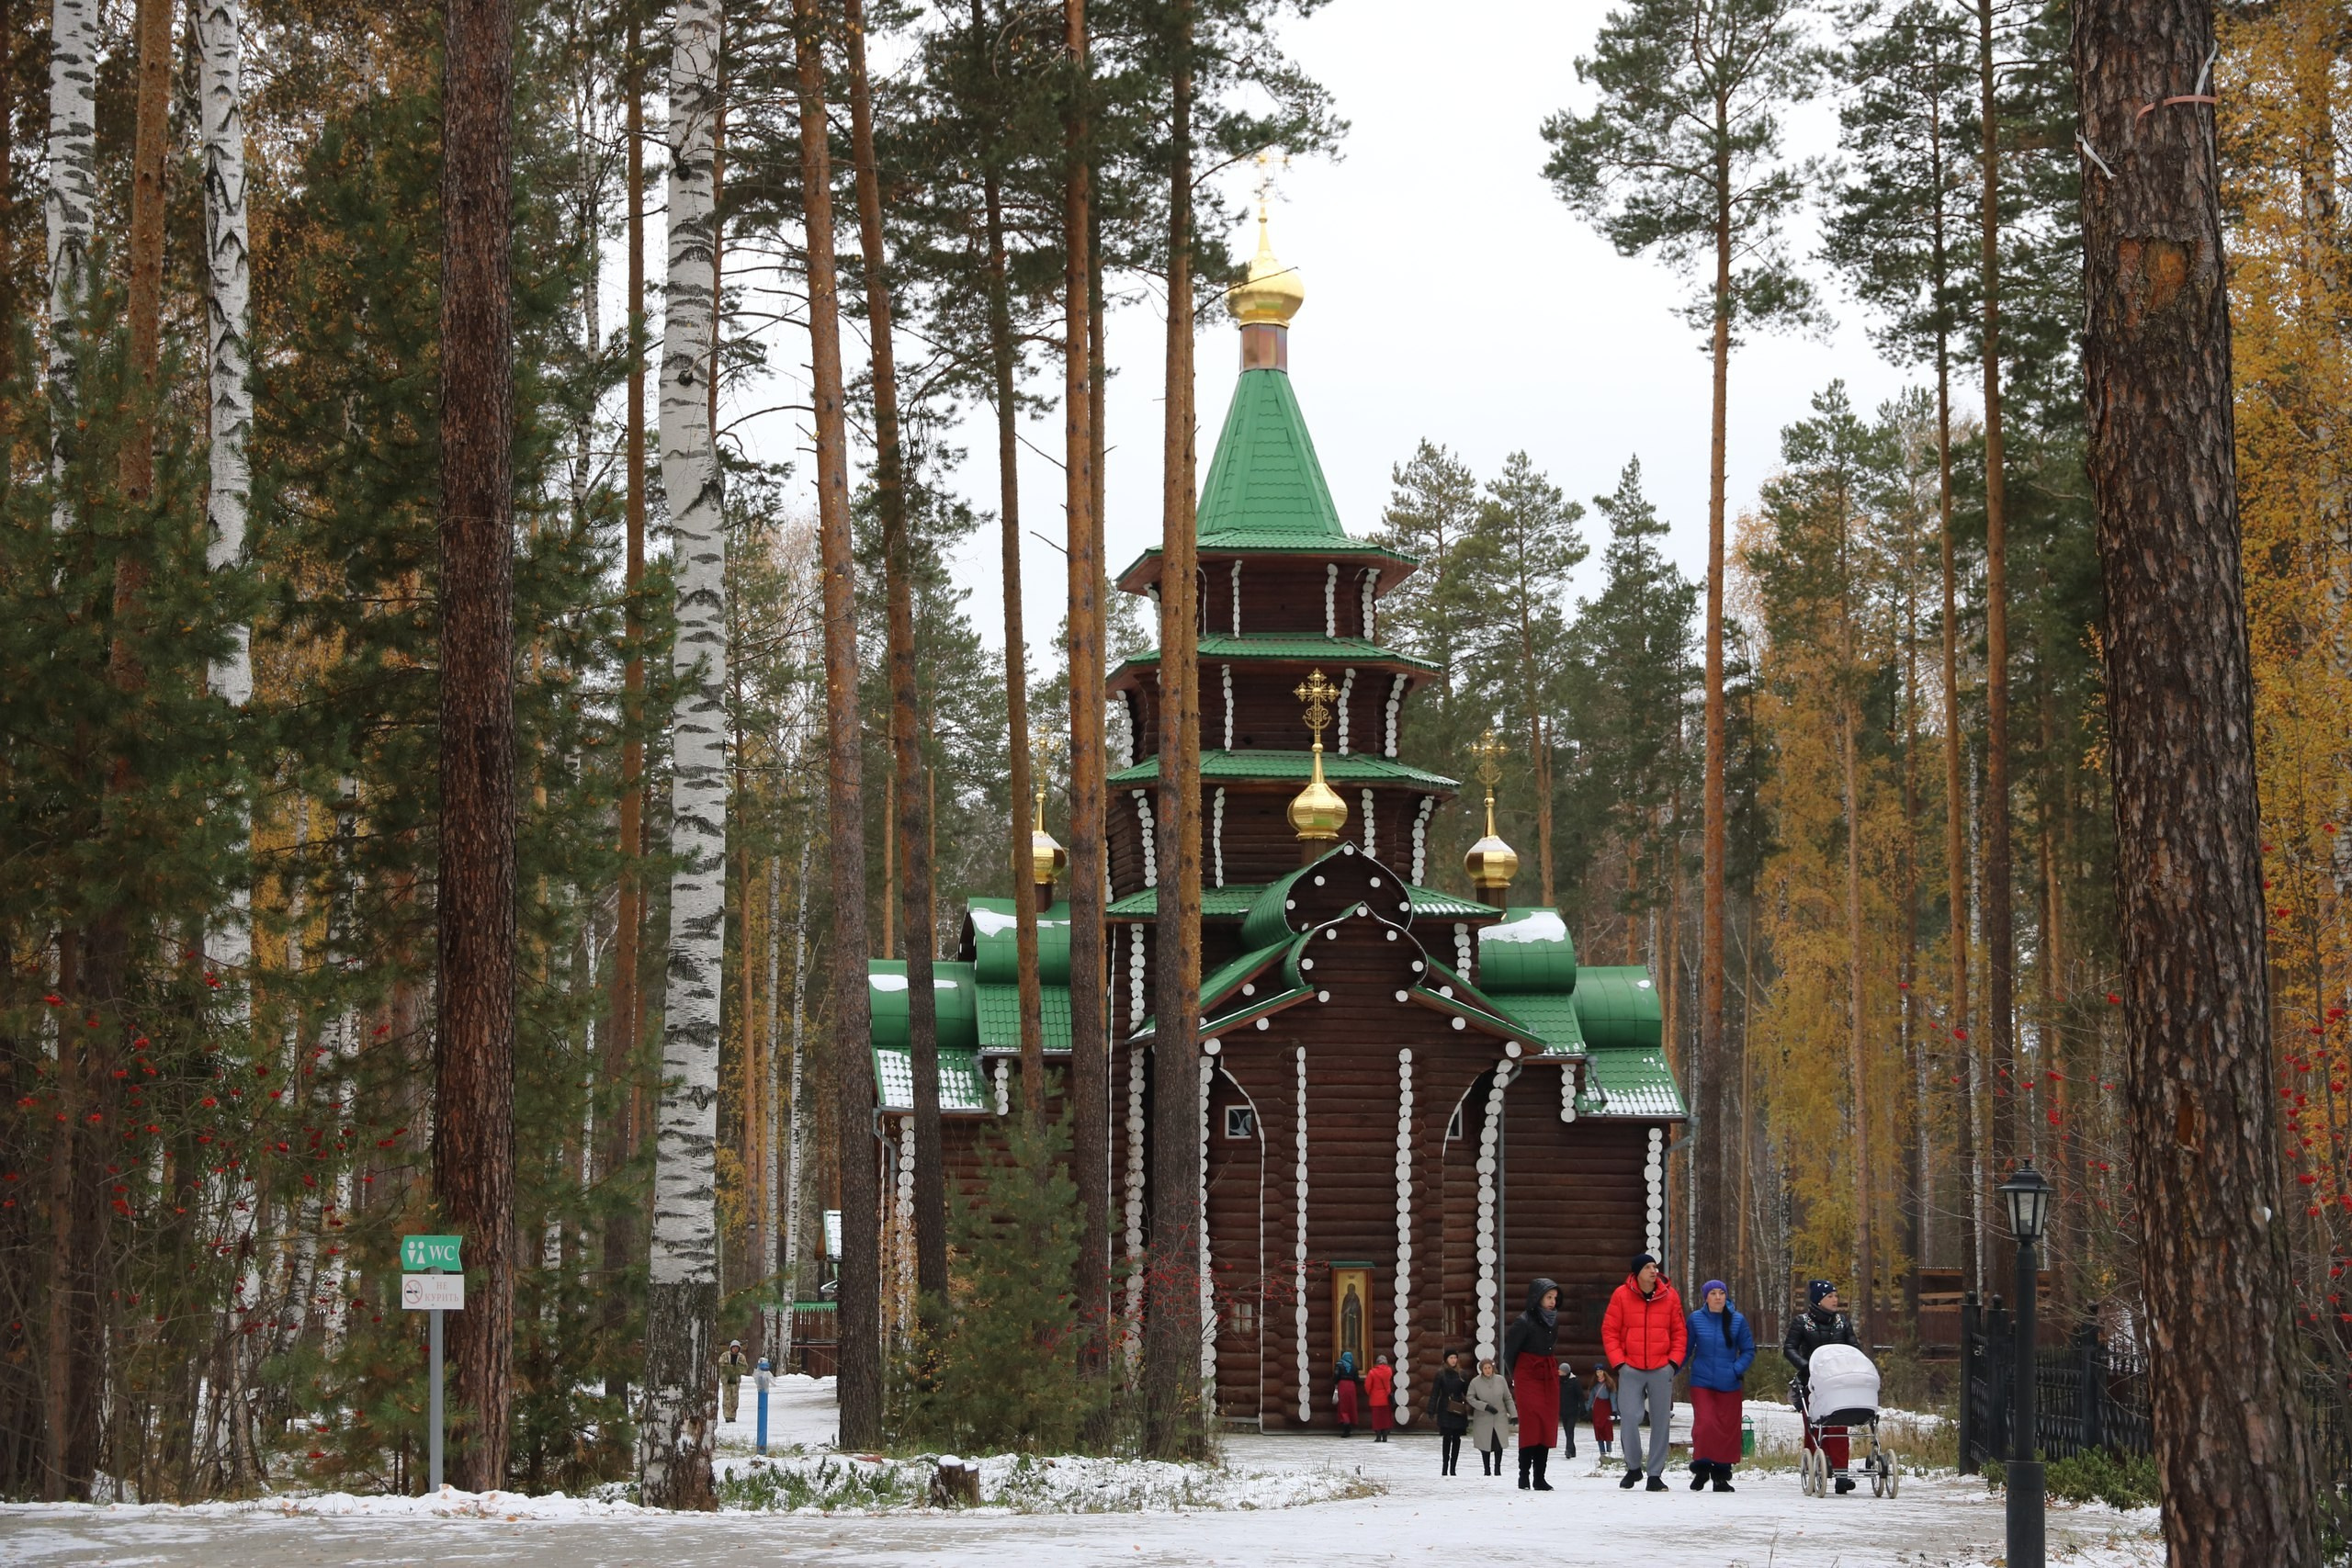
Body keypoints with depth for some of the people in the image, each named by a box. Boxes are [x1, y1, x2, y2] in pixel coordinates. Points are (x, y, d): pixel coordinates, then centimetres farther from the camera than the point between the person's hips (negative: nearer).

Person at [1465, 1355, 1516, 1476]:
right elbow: (1470, 1398, -4)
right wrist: (1485, 1406, -14)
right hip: (1483, 1419, -1)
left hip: (1500, 1418, 1)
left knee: (1499, 1444, -2)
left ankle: (1497, 1469, 12)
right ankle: (1487, 1470, 17)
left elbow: (1508, 1398, 4)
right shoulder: (1475, 1382, -6)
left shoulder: (1500, 1380, -2)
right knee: (1485, 1445, 4)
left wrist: (1513, 1414, 1)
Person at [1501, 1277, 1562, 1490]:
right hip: (1528, 1377, -6)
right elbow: (1509, 1352, -4)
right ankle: (1524, 1475, -8)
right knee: (1531, 1425, -12)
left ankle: (1539, 1477, 3)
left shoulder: (1554, 1320, 7)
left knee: (1548, 1425, 1)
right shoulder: (1524, 1322, -13)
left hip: (1549, 1375, 6)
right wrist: (1514, 1378, 5)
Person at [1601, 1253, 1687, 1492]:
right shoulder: (1622, 1295, -1)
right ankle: (1633, 1467, 13)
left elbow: (1679, 1332, 10)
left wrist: (1674, 1360, -1)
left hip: (1661, 1369, 2)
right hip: (1631, 1369, -2)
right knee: (1629, 1418, -9)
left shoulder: (1670, 1296, 3)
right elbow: (1609, 1331, 2)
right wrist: (1618, 1361, -6)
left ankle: (1655, 1474, 11)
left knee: (1661, 1422, 3)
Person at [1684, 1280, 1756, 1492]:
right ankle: (1701, 1468, 4)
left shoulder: (1737, 1320, 1)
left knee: (1728, 1428, 2)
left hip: (1729, 1385, 1)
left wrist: (1737, 1369, -9)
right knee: (1705, 1424, -13)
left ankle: (1721, 1474, 13)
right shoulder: (1696, 1319, 1)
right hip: (1701, 1382, -1)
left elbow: (1748, 1351, 6)